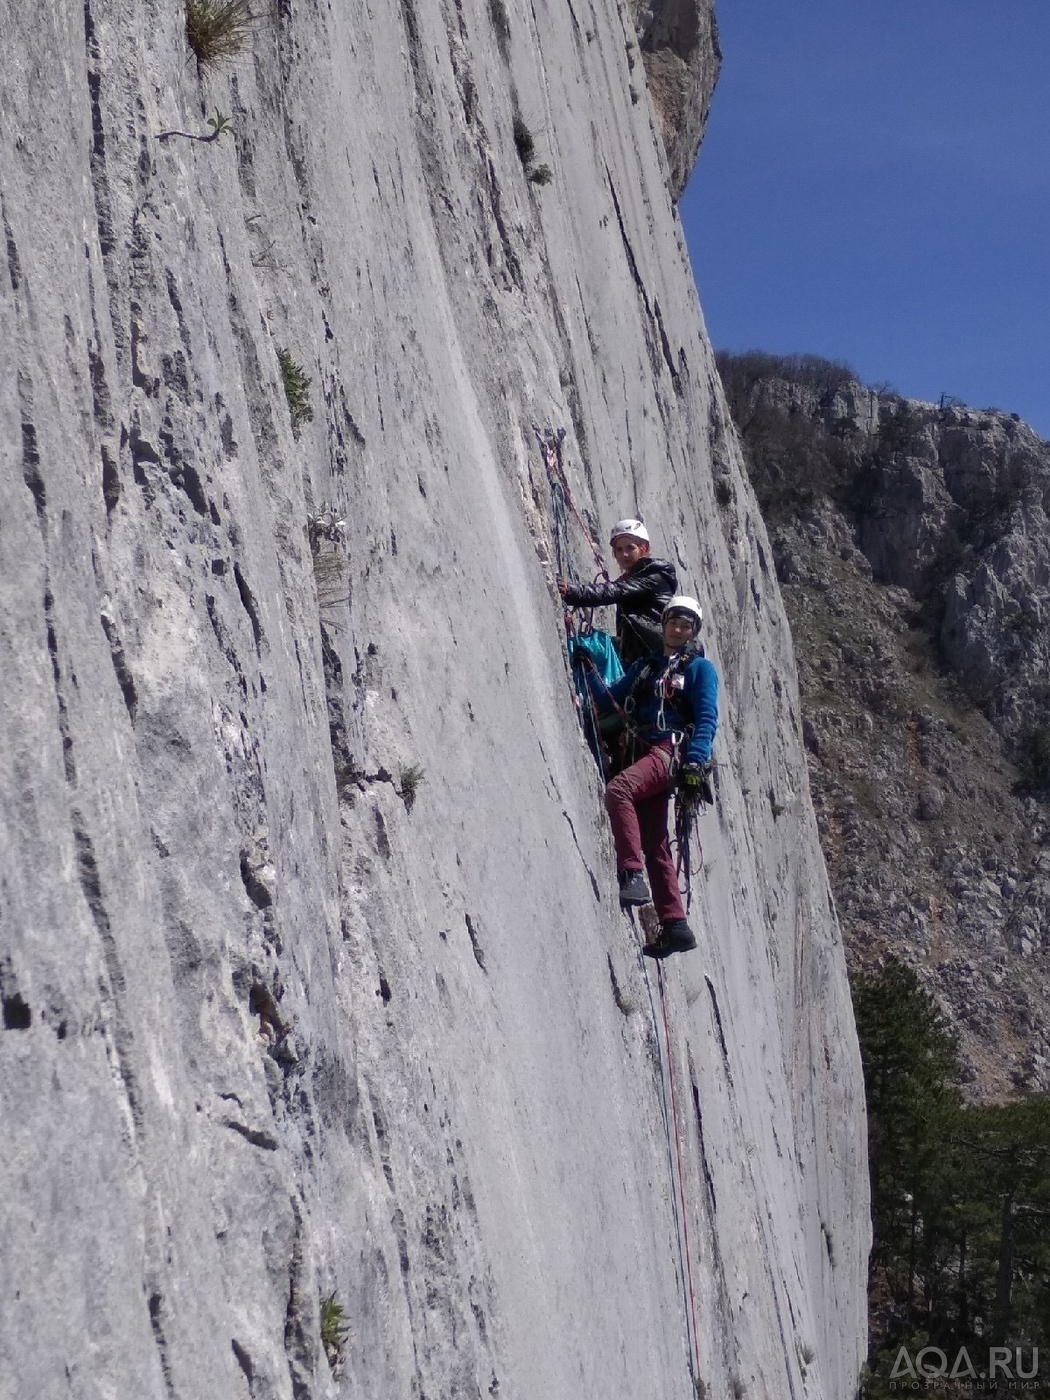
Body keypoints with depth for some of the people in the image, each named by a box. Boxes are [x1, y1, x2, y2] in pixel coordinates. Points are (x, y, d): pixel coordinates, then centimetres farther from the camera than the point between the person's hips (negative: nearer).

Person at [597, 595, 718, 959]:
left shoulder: (700, 667, 6)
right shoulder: (646, 665, 25)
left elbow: (707, 718, -6)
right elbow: (610, 698, 16)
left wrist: (696, 760, -19)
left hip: (671, 752, -7)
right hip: (645, 753, 7)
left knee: (618, 789, -34)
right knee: (654, 844, 3)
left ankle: (632, 875, -37)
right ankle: (674, 925, 6)